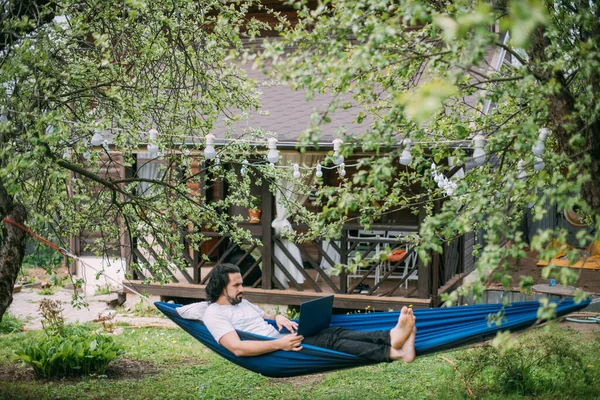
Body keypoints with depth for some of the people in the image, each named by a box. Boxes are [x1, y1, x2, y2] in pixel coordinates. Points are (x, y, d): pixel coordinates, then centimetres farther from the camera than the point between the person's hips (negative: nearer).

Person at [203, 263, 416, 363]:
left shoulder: (242, 302, 21)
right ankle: (392, 353, -42)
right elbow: (237, 348, -22)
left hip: (283, 340, 9)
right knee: (331, 342, -26)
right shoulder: (214, 314, -8)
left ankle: (391, 337, -38)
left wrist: (278, 317, 4)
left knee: (335, 332, -16)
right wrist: (278, 344, -29)